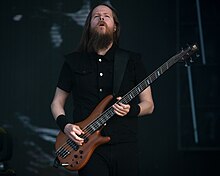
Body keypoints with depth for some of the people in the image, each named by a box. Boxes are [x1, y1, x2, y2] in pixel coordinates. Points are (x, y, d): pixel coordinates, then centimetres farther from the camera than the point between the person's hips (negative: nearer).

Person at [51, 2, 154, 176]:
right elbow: (57, 103, 14)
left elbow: (149, 104, 9)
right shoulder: (73, 61, 8)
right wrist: (65, 125, -6)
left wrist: (131, 109, -12)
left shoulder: (132, 60, 6)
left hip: (125, 147, 0)